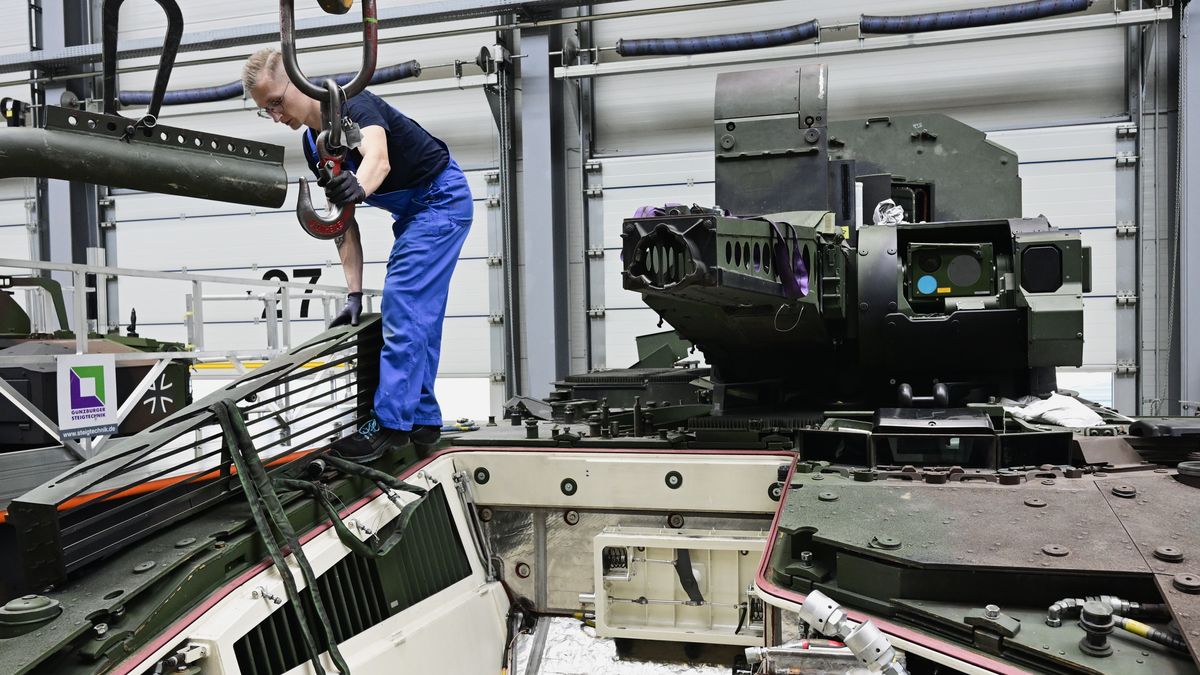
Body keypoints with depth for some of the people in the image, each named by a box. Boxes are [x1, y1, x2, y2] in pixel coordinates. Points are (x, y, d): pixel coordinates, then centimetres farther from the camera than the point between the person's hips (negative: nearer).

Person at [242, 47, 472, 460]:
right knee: (418, 317, 9)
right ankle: (422, 420, 17)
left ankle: (391, 422, -12)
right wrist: (354, 293, -3)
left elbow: (378, 157, -44)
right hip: (410, 212, 9)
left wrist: (358, 187, -67)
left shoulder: (353, 105, -22)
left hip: (442, 199, -9)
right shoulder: (313, 144, 2)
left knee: (403, 309, -16)